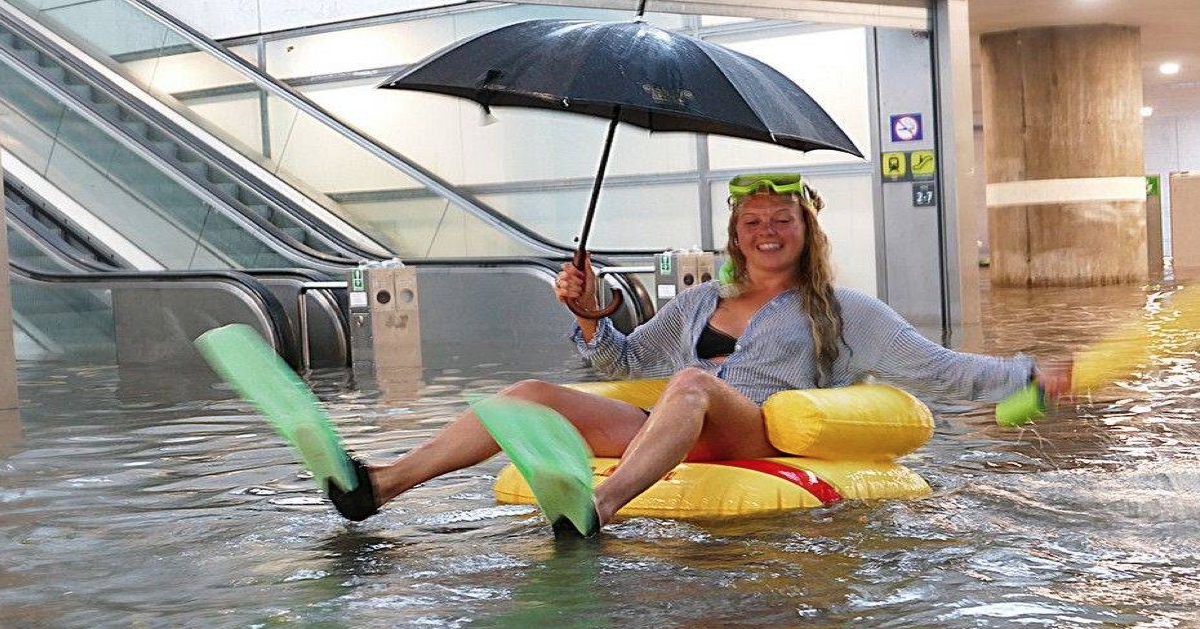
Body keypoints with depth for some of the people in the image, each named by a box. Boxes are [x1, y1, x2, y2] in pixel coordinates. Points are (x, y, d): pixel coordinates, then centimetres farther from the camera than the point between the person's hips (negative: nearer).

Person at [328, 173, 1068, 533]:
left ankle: (594, 508, -65)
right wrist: (590, 314, 12)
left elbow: (936, 368, 7)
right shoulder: (700, 302, 28)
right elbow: (624, 362, 31)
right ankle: (381, 484, -26)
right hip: (672, 440, 5)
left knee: (692, 383, -37)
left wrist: (1030, 377, -4)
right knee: (537, 393, -12)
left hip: (764, 441, -5)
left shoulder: (842, 311, 14)